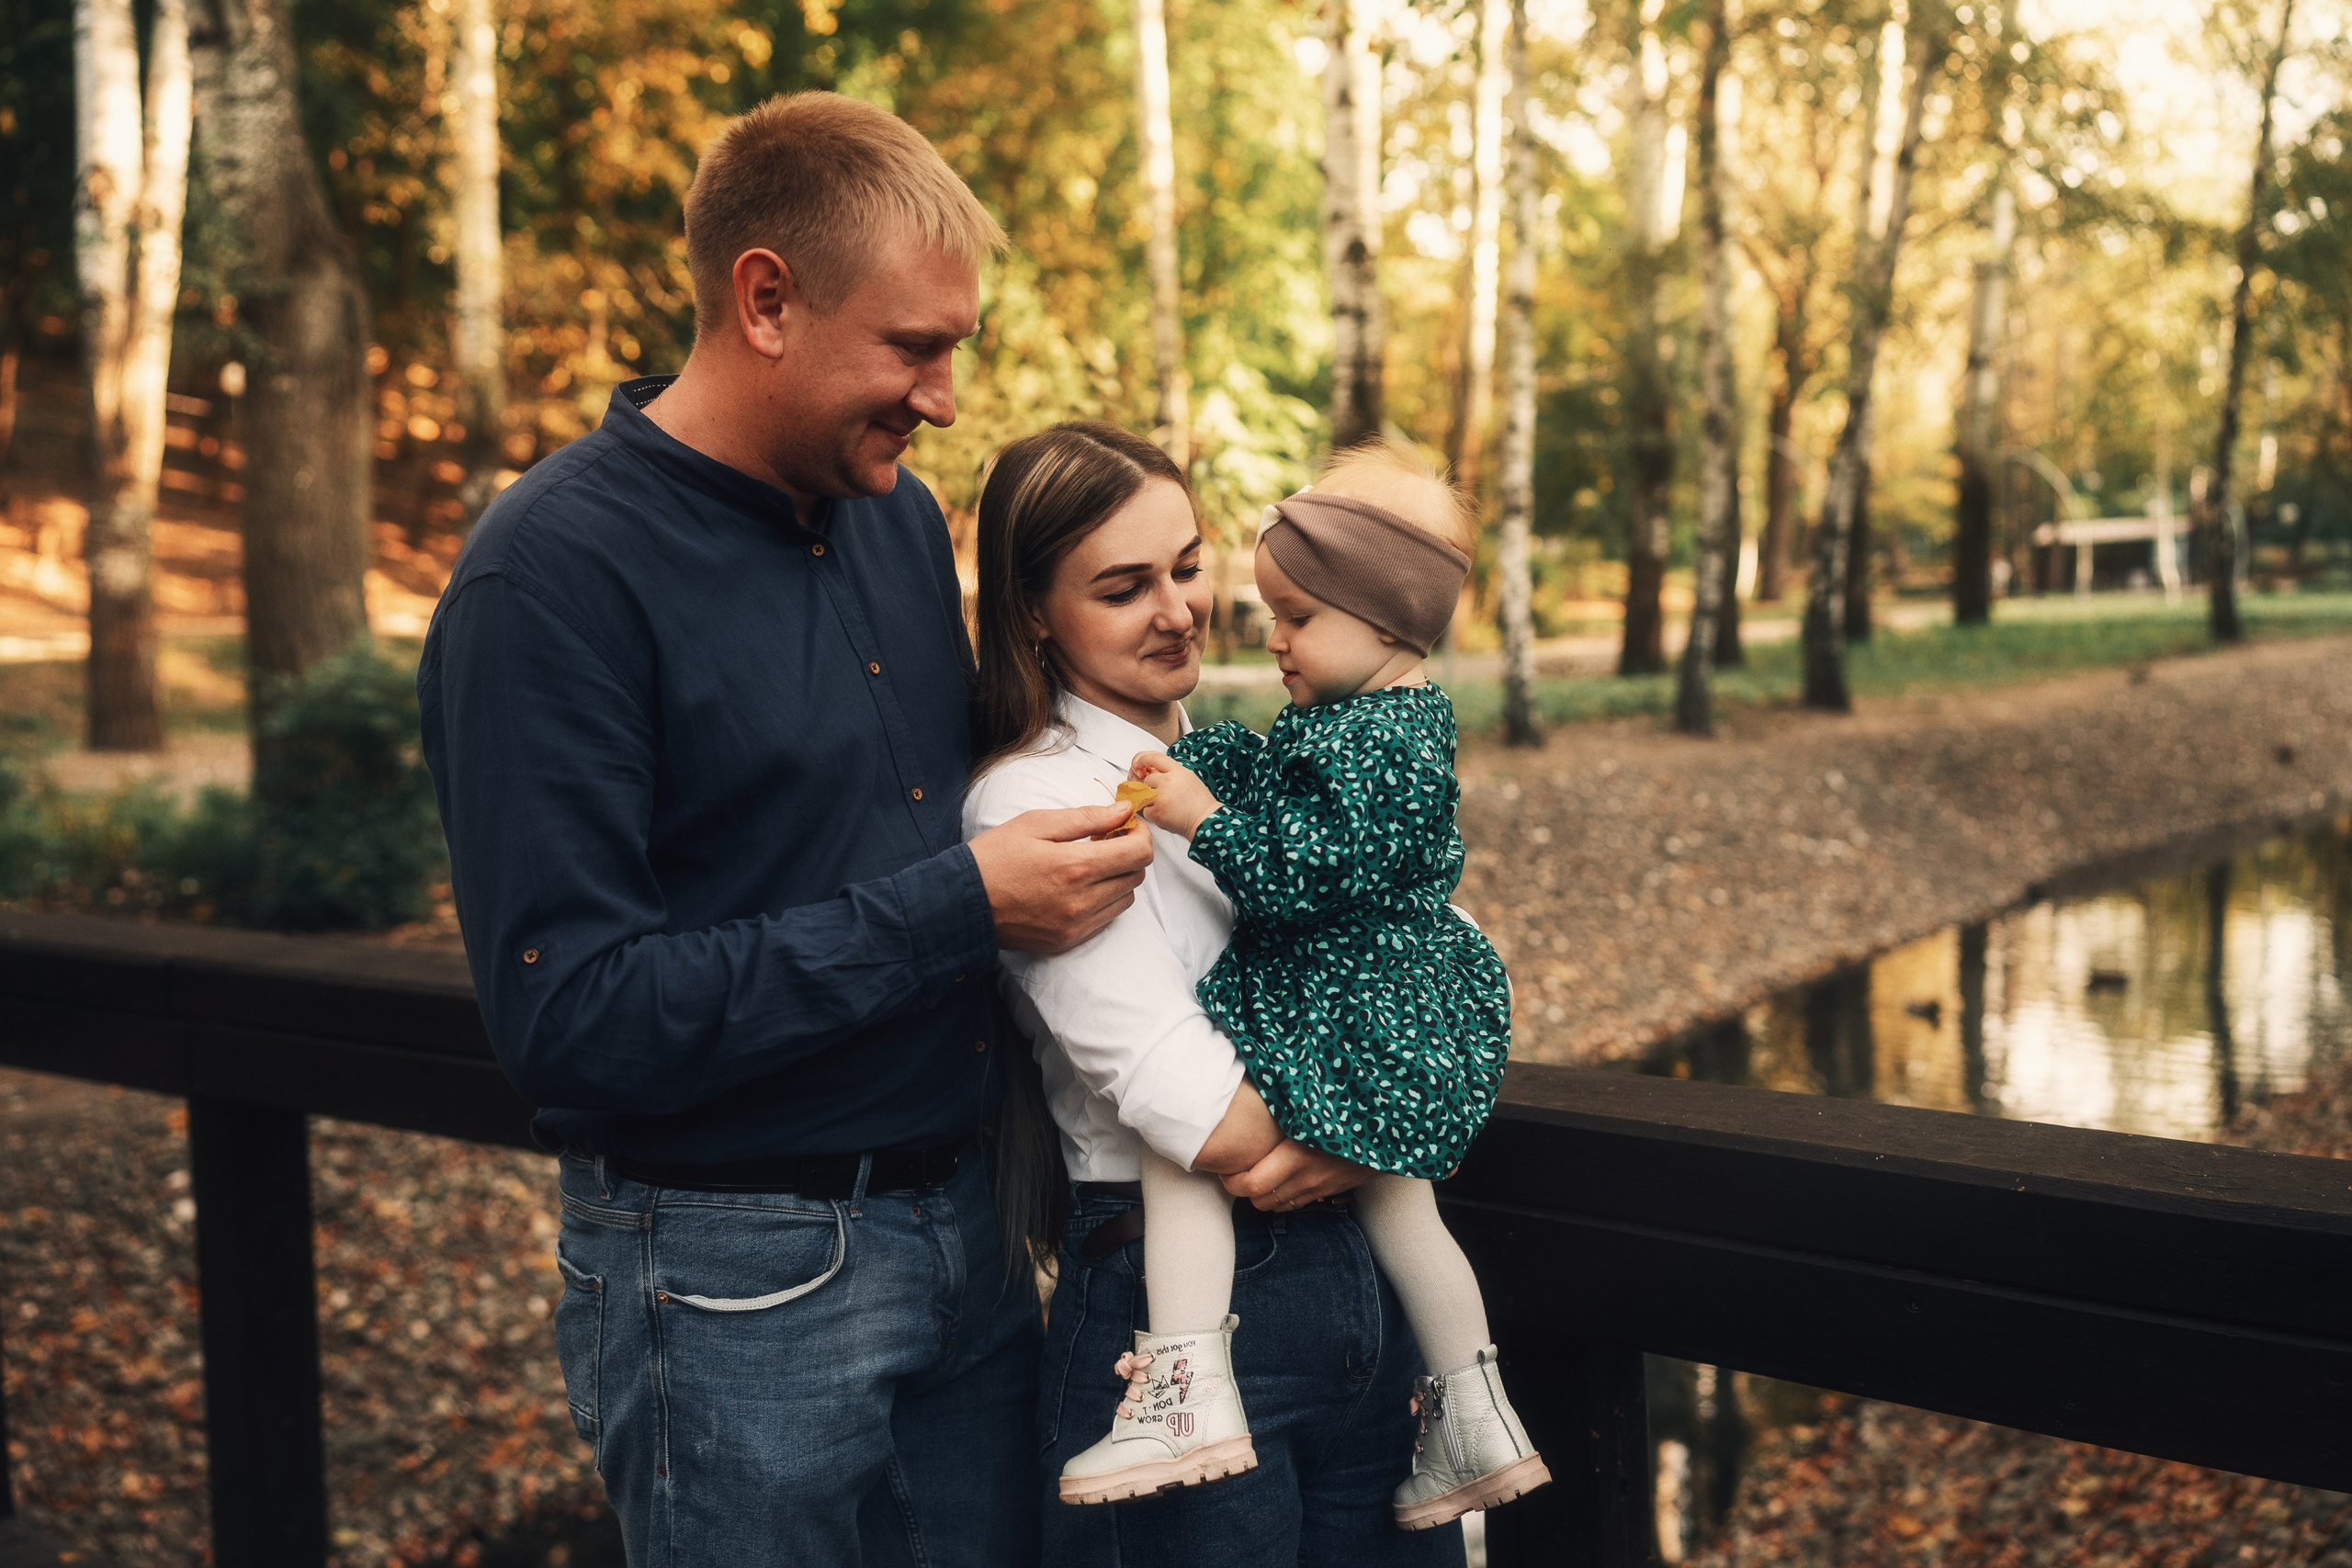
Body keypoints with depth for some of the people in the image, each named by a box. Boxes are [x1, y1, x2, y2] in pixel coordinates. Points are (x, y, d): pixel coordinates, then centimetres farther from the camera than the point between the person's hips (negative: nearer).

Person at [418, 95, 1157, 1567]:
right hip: (736, 1280, -7)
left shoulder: (899, 516, 6)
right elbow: (571, 1017, -23)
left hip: (964, 1225, 7)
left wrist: (1070, 827, -1)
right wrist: (962, 904, -22)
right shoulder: (557, 575, -18)